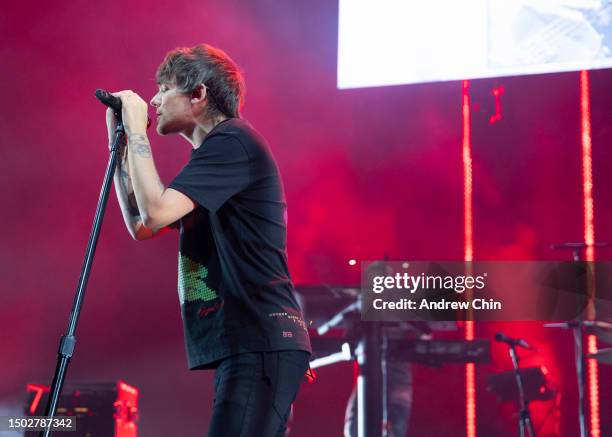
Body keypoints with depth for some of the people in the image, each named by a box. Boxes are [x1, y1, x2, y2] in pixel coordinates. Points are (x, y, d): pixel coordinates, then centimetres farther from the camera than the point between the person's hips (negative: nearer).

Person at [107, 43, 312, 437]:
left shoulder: (233, 141, -8)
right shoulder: (215, 155, 23)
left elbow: (155, 212, -19)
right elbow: (141, 226, 23)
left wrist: (136, 132, -7)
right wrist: (119, 142, 20)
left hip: (260, 343, -10)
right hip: (245, 344, 10)